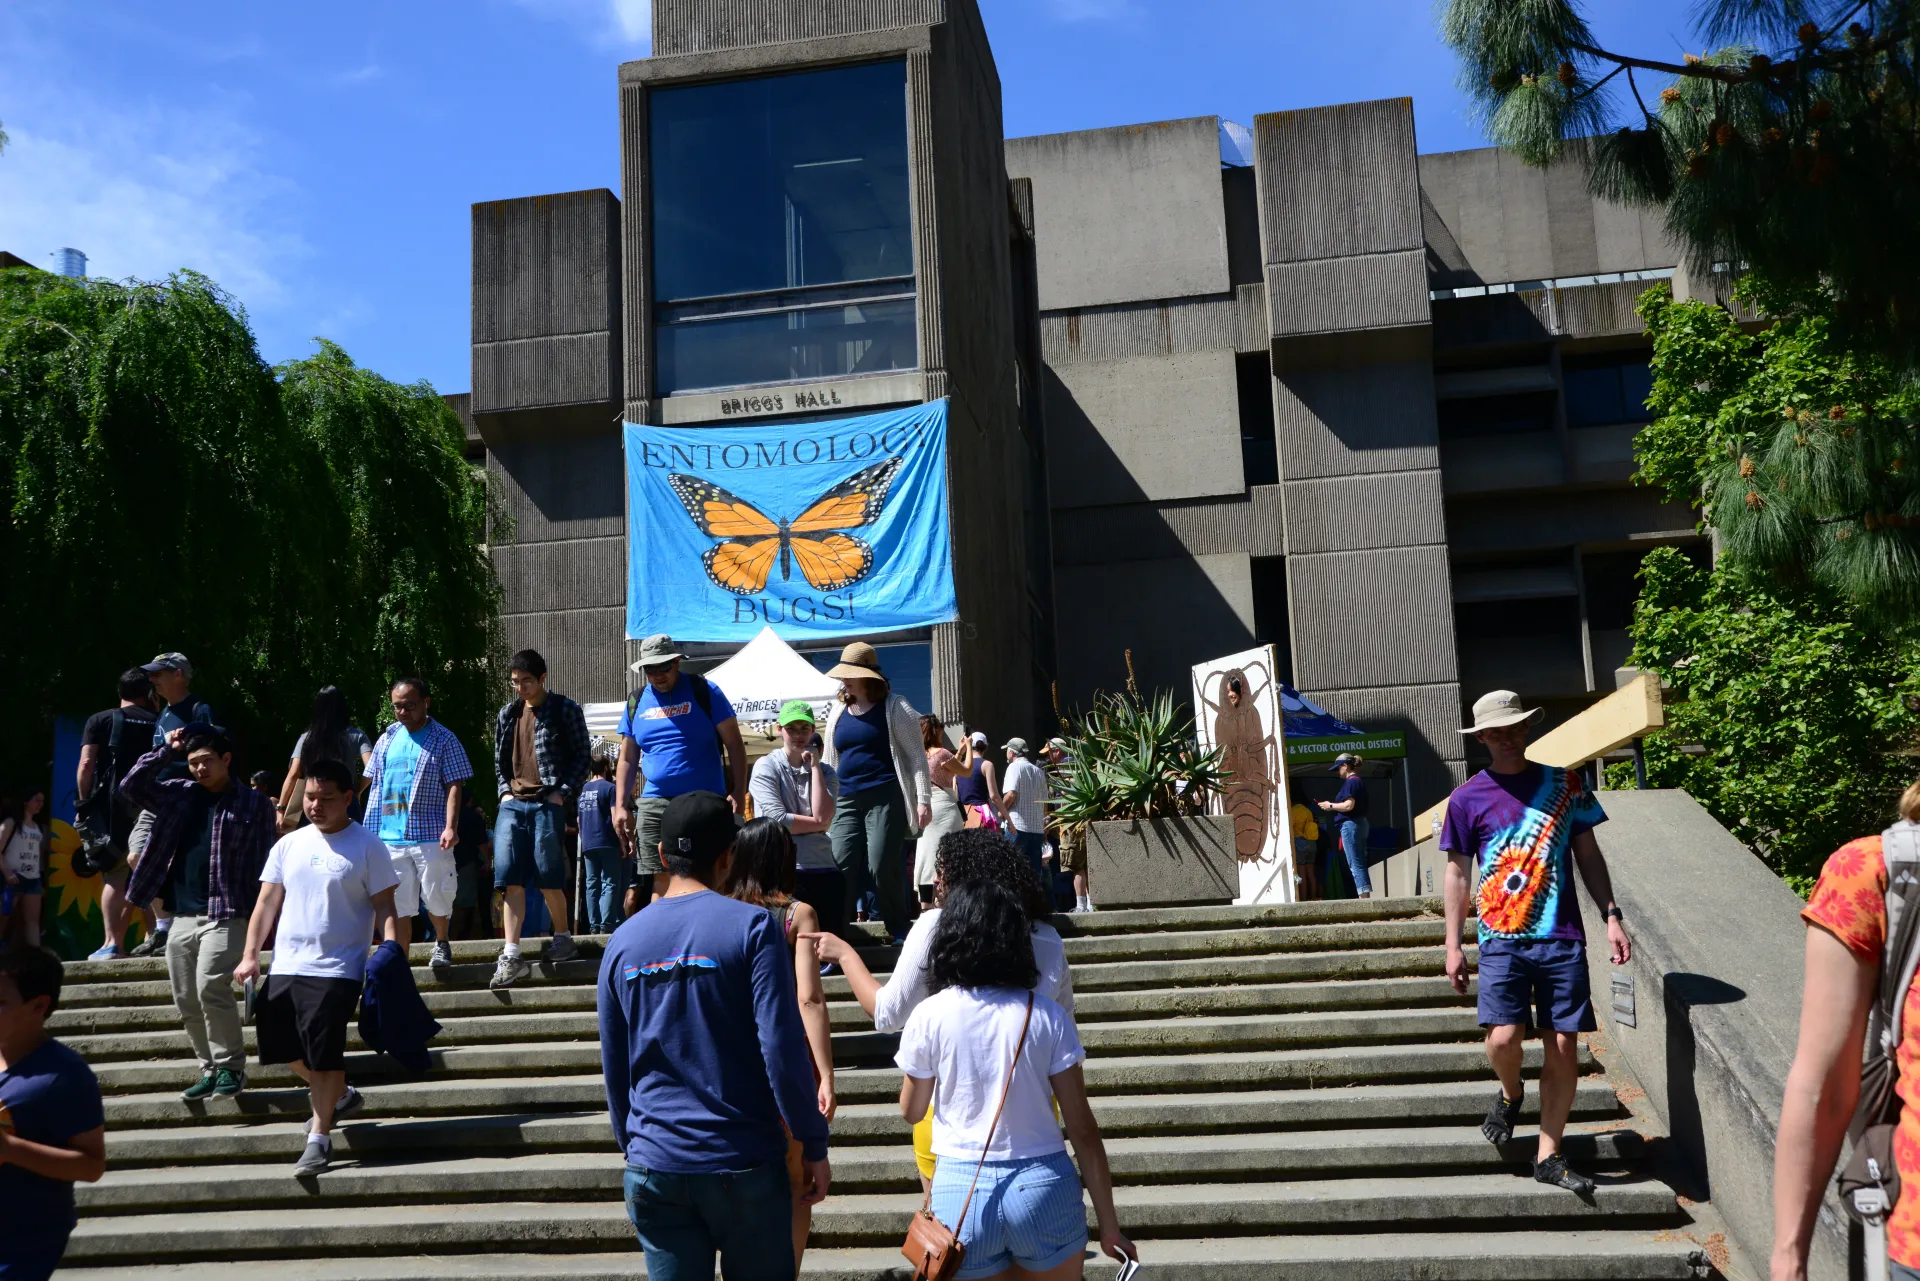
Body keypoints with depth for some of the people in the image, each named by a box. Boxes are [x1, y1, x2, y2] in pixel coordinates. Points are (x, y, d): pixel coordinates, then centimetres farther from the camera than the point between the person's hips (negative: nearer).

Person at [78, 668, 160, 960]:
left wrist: (84, 802, 3)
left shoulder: (100, 720, 6)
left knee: (114, 878, -4)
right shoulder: (159, 723, 10)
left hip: (111, 805, -2)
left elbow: (86, 764, -3)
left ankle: (112, 943, -11)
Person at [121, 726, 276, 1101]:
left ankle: (231, 1067, -6)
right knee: (186, 1001, 8)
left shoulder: (254, 804, 0)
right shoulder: (179, 794, 12)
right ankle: (211, 1069, 20)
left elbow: (263, 863, -2)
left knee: (211, 987, -20)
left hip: (225, 913, -6)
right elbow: (132, 784, 4)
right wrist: (167, 751, 3)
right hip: (181, 915, 6)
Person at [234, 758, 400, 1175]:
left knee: (325, 1054, -6)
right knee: (284, 1045, 9)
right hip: (285, 967, 6)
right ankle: (339, 1095, 32)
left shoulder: (368, 848, -4)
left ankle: (320, 1138, 7)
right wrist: (251, 955, 2)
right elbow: (267, 903, 11)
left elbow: (385, 909, -5)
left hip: (336, 970, -6)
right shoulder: (288, 845, 10)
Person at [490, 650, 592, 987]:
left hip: (548, 804, -5)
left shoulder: (565, 710, 0)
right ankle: (511, 957, -5)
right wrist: (504, 790, 6)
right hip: (513, 804, 5)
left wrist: (562, 792, -10)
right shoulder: (507, 715, 15)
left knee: (548, 877, -2)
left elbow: (583, 756, -2)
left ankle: (563, 938, 19)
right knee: (510, 880, -3)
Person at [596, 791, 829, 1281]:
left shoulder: (623, 940, 4)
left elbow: (614, 1067, 11)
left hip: (654, 1167, 4)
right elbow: (783, 1049, -14)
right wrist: (814, 1146, -6)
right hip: (743, 1165, -3)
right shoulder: (751, 926, -10)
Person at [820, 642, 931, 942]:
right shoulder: (838, 712, 16)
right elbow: (829, 761, 22)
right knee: (842, 867, -2)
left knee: (882, 865, -10)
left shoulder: (894, 708, -1)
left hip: (885, 797, -5)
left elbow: (916, 756, -3)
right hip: (847, 800, 5)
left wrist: (924, 799, -9)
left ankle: (899, 929, 7)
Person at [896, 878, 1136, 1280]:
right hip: (1042, 1188, 1)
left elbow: (911, 1111, 10)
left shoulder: (929, 1016, -5)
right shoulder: (1047, 1016, -4)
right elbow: (1082, 1128, -4)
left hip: (962, 1189, 0)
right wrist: (1109, 1224, 3)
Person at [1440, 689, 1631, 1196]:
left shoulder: (1564, 783, 9)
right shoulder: (1468, 798, 3)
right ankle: (1510, 1096, 21)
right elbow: (1458, 873, 7)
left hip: (1562, 936, 2)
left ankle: (1549, 1156, 13)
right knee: (1503, 1039, -14)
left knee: (1564, 1047, 0)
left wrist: (1612, 916, 5)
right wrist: (1453, 945, 4)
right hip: (1501, 938, -1)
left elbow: (1588, 854, 14)